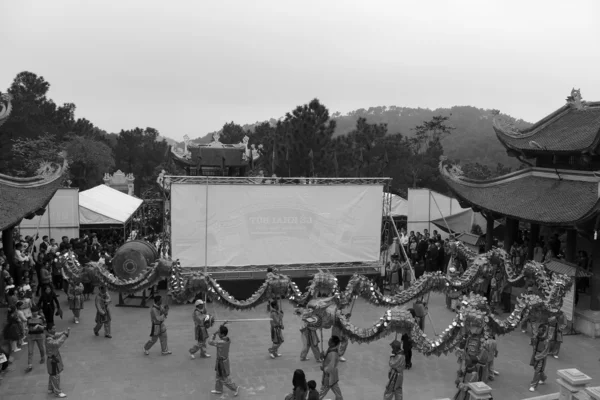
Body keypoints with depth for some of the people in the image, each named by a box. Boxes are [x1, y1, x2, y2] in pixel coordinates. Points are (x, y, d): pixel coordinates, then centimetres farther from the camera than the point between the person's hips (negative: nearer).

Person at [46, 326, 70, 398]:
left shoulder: (52, 336, 1)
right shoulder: (49, 340, -30)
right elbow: (57, 343, -45)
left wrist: (66, 332, -20)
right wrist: (65, 335, -44)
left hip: (55, 358, 10)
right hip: (53, 360, -10)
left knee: (52, 375, 24)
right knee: (55, 376, 4)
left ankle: (50, 389, 40)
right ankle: (57, 392, 17)